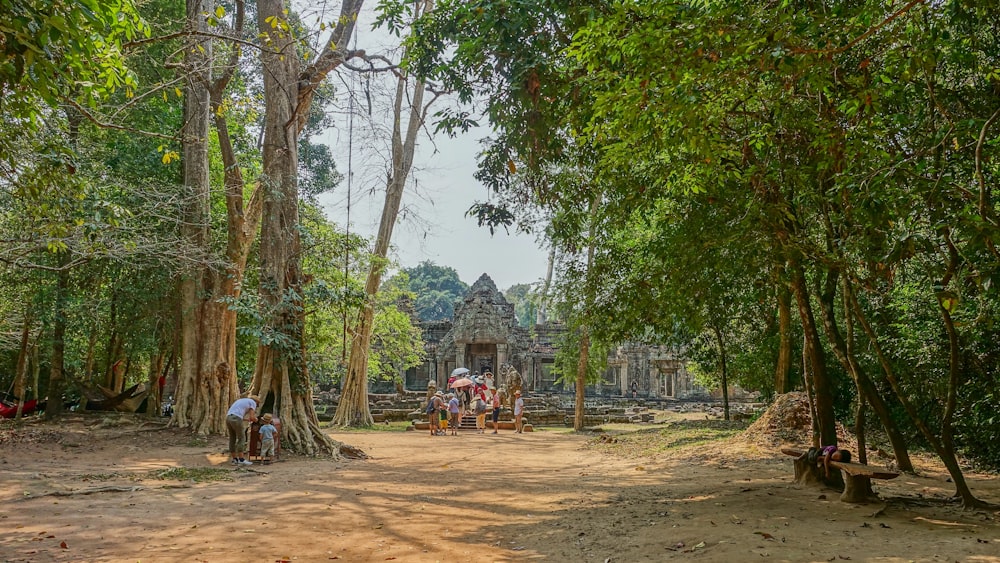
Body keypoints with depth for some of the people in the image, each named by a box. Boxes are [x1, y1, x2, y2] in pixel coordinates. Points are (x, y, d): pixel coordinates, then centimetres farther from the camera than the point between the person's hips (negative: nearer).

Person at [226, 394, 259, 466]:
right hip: (236, 419, -8)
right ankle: (241, 460, 0)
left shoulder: (241, 401, 34)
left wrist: (248, 419, 37)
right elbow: (252, 417, 2)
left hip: (228, 418, 8)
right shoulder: (253, 402, 11)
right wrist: (255, 419, 26)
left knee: (232, 439, 14)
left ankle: (235, 459, 17)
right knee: (242, 439, 0)